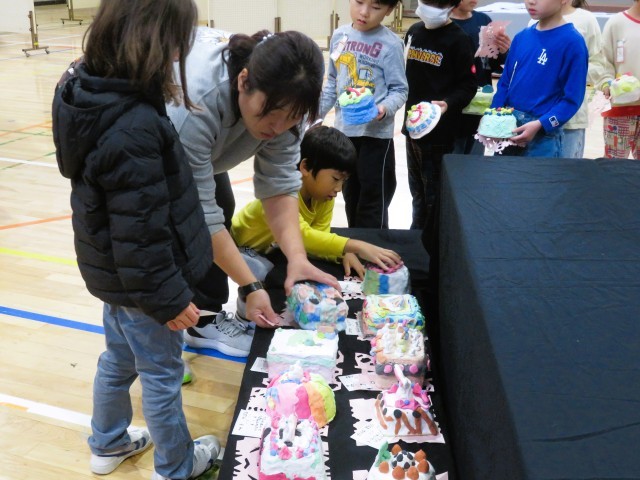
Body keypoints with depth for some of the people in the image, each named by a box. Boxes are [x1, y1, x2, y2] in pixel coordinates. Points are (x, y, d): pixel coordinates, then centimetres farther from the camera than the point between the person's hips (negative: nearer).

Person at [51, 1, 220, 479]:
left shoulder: (95, 93, -4)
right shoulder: (134, 129, -33)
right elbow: (142, 231, -28)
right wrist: (169, 296, -19)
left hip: (114, 270, 9)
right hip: (141, 280, -9)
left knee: (118, 358, 27)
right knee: (162, 375, 12)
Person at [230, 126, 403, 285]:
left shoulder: (324, 197, -13)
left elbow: (318, 237, -17)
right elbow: (302, 235, -52)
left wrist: (345, 254, -37)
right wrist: (356, 246, -58)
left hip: (273, 248, 8)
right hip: (243, 247, -8)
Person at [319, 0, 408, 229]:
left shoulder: (390, 44, -12)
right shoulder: (339, 35, 4)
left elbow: (399, 89, -9)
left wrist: (384, 109, -27)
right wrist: (316, 112, 11)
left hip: (375, 133, -6)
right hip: (344, 130, 6)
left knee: (372, 202, 2)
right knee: (351, 197, 19)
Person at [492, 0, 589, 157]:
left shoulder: (572, 42, -10)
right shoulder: (521, 37, 7)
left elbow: (572, 98, -12)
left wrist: (539, 125, -21)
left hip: (543, 134, -5)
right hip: (507, 127, 5)